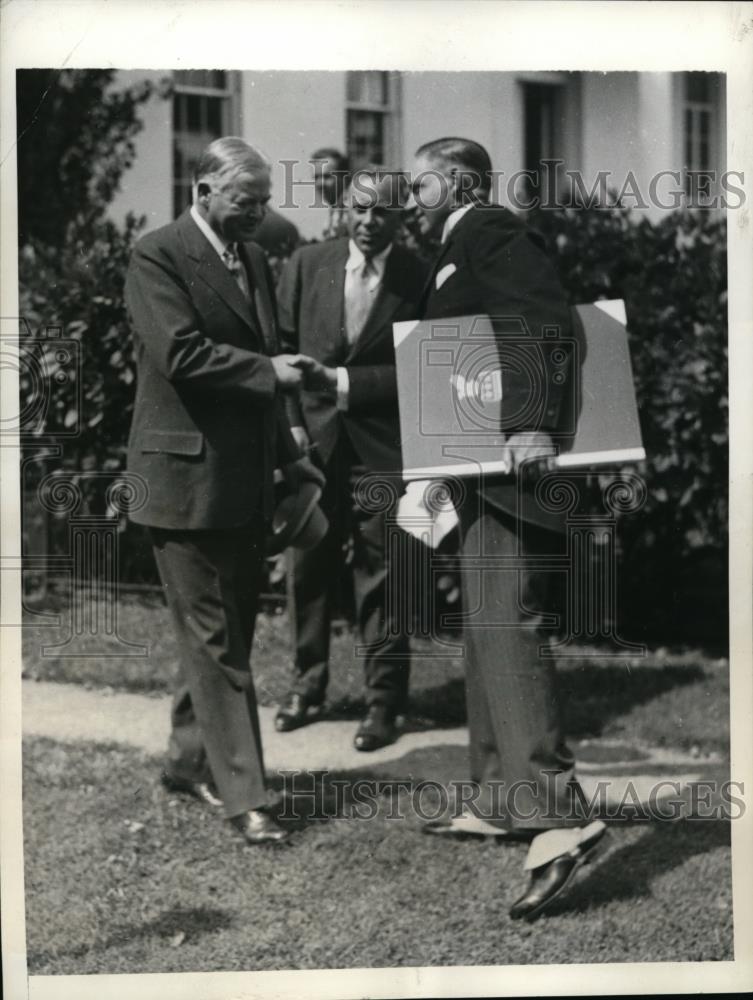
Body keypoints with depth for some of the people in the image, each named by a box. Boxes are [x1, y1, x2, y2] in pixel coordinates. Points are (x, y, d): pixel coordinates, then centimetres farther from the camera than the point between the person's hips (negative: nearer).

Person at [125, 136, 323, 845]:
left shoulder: (253, 259, 16)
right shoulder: (157, 256, -10)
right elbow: (180, 353, -21)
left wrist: (286, 453, 20)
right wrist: (270, 372, -17)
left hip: (246, 475, 8)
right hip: (189, 474, -8)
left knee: (225, 631, 14)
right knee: (213, 637, -4)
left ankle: (190, 761, 28)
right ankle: (243, 797, -3)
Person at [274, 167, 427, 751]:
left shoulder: (420, 280, -4)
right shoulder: (307, 264, 4)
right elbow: (282, 347, 7)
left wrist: (346, 382, -13)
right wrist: (292, 422, -2)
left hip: (381, 446, -3)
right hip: (313, 439, 3)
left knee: (381, 576, 1)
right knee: (309, 567, 12)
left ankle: (384, 701, 11)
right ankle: (308, 684, 26)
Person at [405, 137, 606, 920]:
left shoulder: (493, 233, -8)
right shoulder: (458, 254, 22)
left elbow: (547, 321, -22)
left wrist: (532, 422, -32)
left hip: (510, 465, -11)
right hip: (483, 473, 11)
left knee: (503, 627, -20)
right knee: (484, 632, 15)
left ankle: (556, 817, -26)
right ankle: (500, 801, 24)